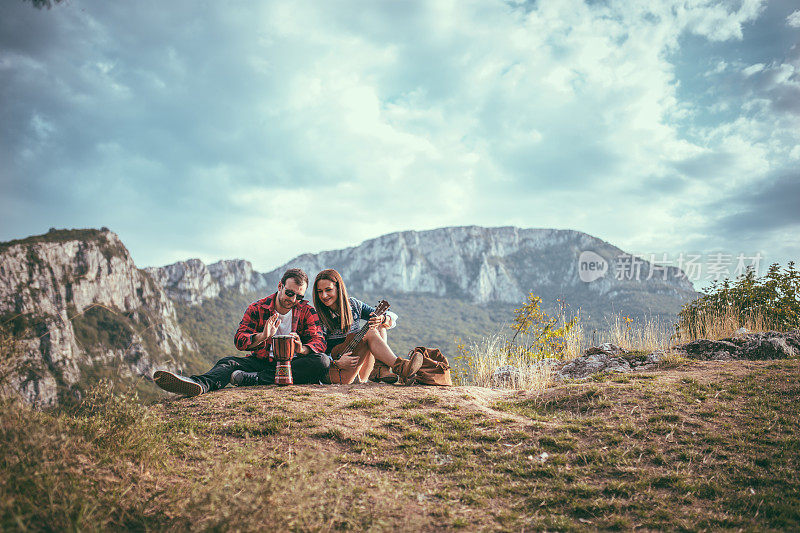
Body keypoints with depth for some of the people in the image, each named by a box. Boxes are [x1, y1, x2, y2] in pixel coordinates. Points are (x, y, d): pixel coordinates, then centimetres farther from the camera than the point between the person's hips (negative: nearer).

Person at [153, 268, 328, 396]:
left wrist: (301, 349, -31)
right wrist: (262, 336, -28)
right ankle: (200, 384, -60)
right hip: (261, 361, 1)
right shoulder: (257, 309, 3)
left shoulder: (307, 312, 3)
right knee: (229, 362, -24)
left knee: (322, 362, -31)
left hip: (292, 363, -1)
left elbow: (319, 341, -8)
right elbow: (239, 339, -6)